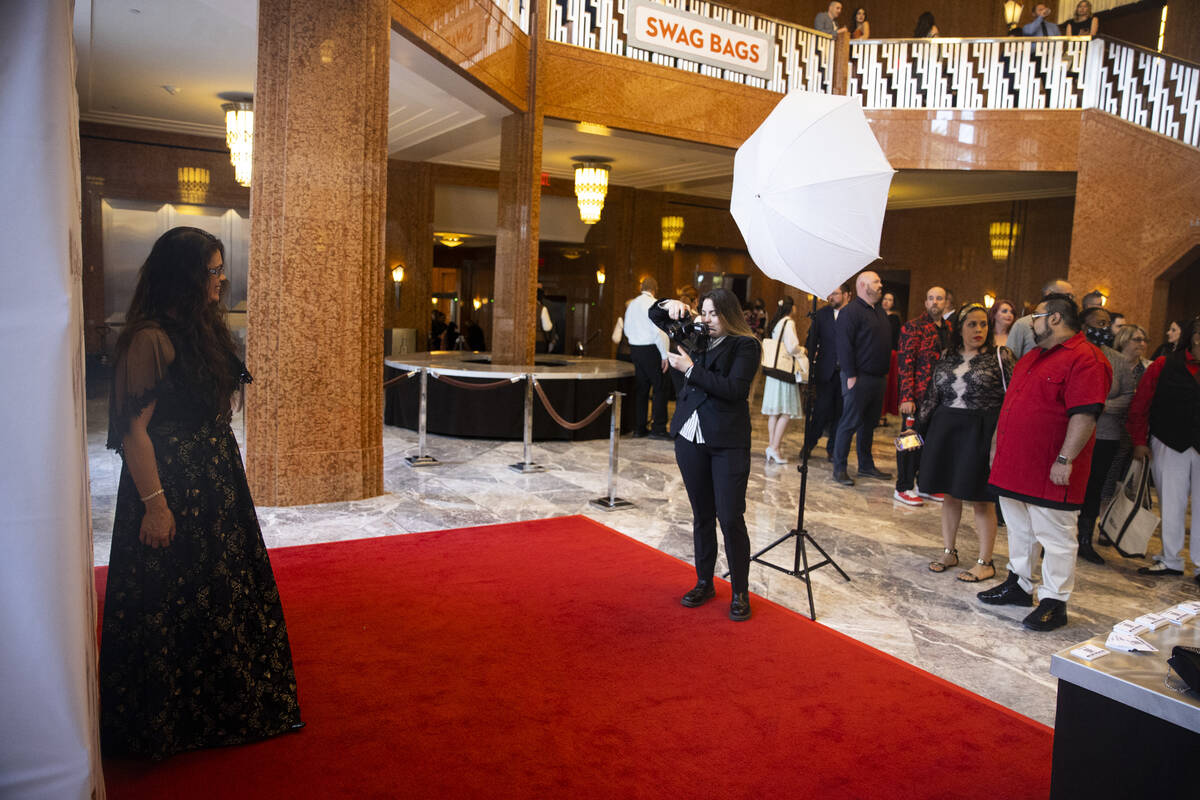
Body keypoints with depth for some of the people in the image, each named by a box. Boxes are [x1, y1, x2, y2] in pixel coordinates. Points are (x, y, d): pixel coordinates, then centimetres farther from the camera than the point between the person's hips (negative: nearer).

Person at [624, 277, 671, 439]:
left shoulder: (632, 305, 11)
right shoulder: (653, 304, -11)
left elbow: (627, 330, 17)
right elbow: (659, 331, -16)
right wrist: (665, 354, -13)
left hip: (634, 348, 7)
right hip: (650, 349, -7)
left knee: (640, 388, 12)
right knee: (659, 388, -1)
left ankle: (639, 427, 15)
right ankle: (658, 428, -2)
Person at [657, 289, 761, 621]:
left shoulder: (745, 345, -4)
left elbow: (735, 388, -19)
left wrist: (691, 369, -17)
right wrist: (673, 305, -1)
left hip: (727, 441, -5)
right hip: (690, 437, 5)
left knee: (730, 518, -5)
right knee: (702, 515, 14)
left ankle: (740, 592, 8)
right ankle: (704, 583, 26)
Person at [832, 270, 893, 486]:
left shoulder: (880, 312, 17)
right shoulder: (851, 311, -11)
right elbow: (844, 345, -17)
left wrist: (885, 371, 15)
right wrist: (851, 376, -20)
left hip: (877, 378, 8)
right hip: (858, 379, -8)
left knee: (869, 423, 14)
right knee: (850, 423, -4)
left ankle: (866, 465, 23)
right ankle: (839, 468, 3)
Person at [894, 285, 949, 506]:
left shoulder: (948, 329, 14)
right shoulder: (913, 326, -6)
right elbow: (905, 363, -12)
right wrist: (907, 397, -18)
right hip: (918, 395, -6)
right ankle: (903, 488, 10)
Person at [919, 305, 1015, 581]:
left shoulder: (1000, 356, -2)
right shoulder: (946, 357, 10)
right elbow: (933, 396, 15)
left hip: (980, 434, -4)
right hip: (945, 431, 4)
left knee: (980, 497, 1)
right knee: (949, 492, 11)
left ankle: (985, 562, 11)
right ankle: (949, 552, 24)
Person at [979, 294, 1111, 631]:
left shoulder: (1084, 359, -14)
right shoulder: (1032, 357, 17)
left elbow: (1084, 415, -22)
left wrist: (1065, 459, -24)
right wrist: (997, 445, 21)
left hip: (1050, 473, -9)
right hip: (1013, 465, 9)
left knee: (1055, 537, 2)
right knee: (1018, 530, 19)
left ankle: (1054, 603, 12)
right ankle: (1018, 585, 32)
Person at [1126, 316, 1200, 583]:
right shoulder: (1165, 366, -1)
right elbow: (1140, 405, -1)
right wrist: (1139, 441, -4)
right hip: (1169, 447, -1)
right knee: (1171, 505, 9)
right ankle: (1171, 560, 20)